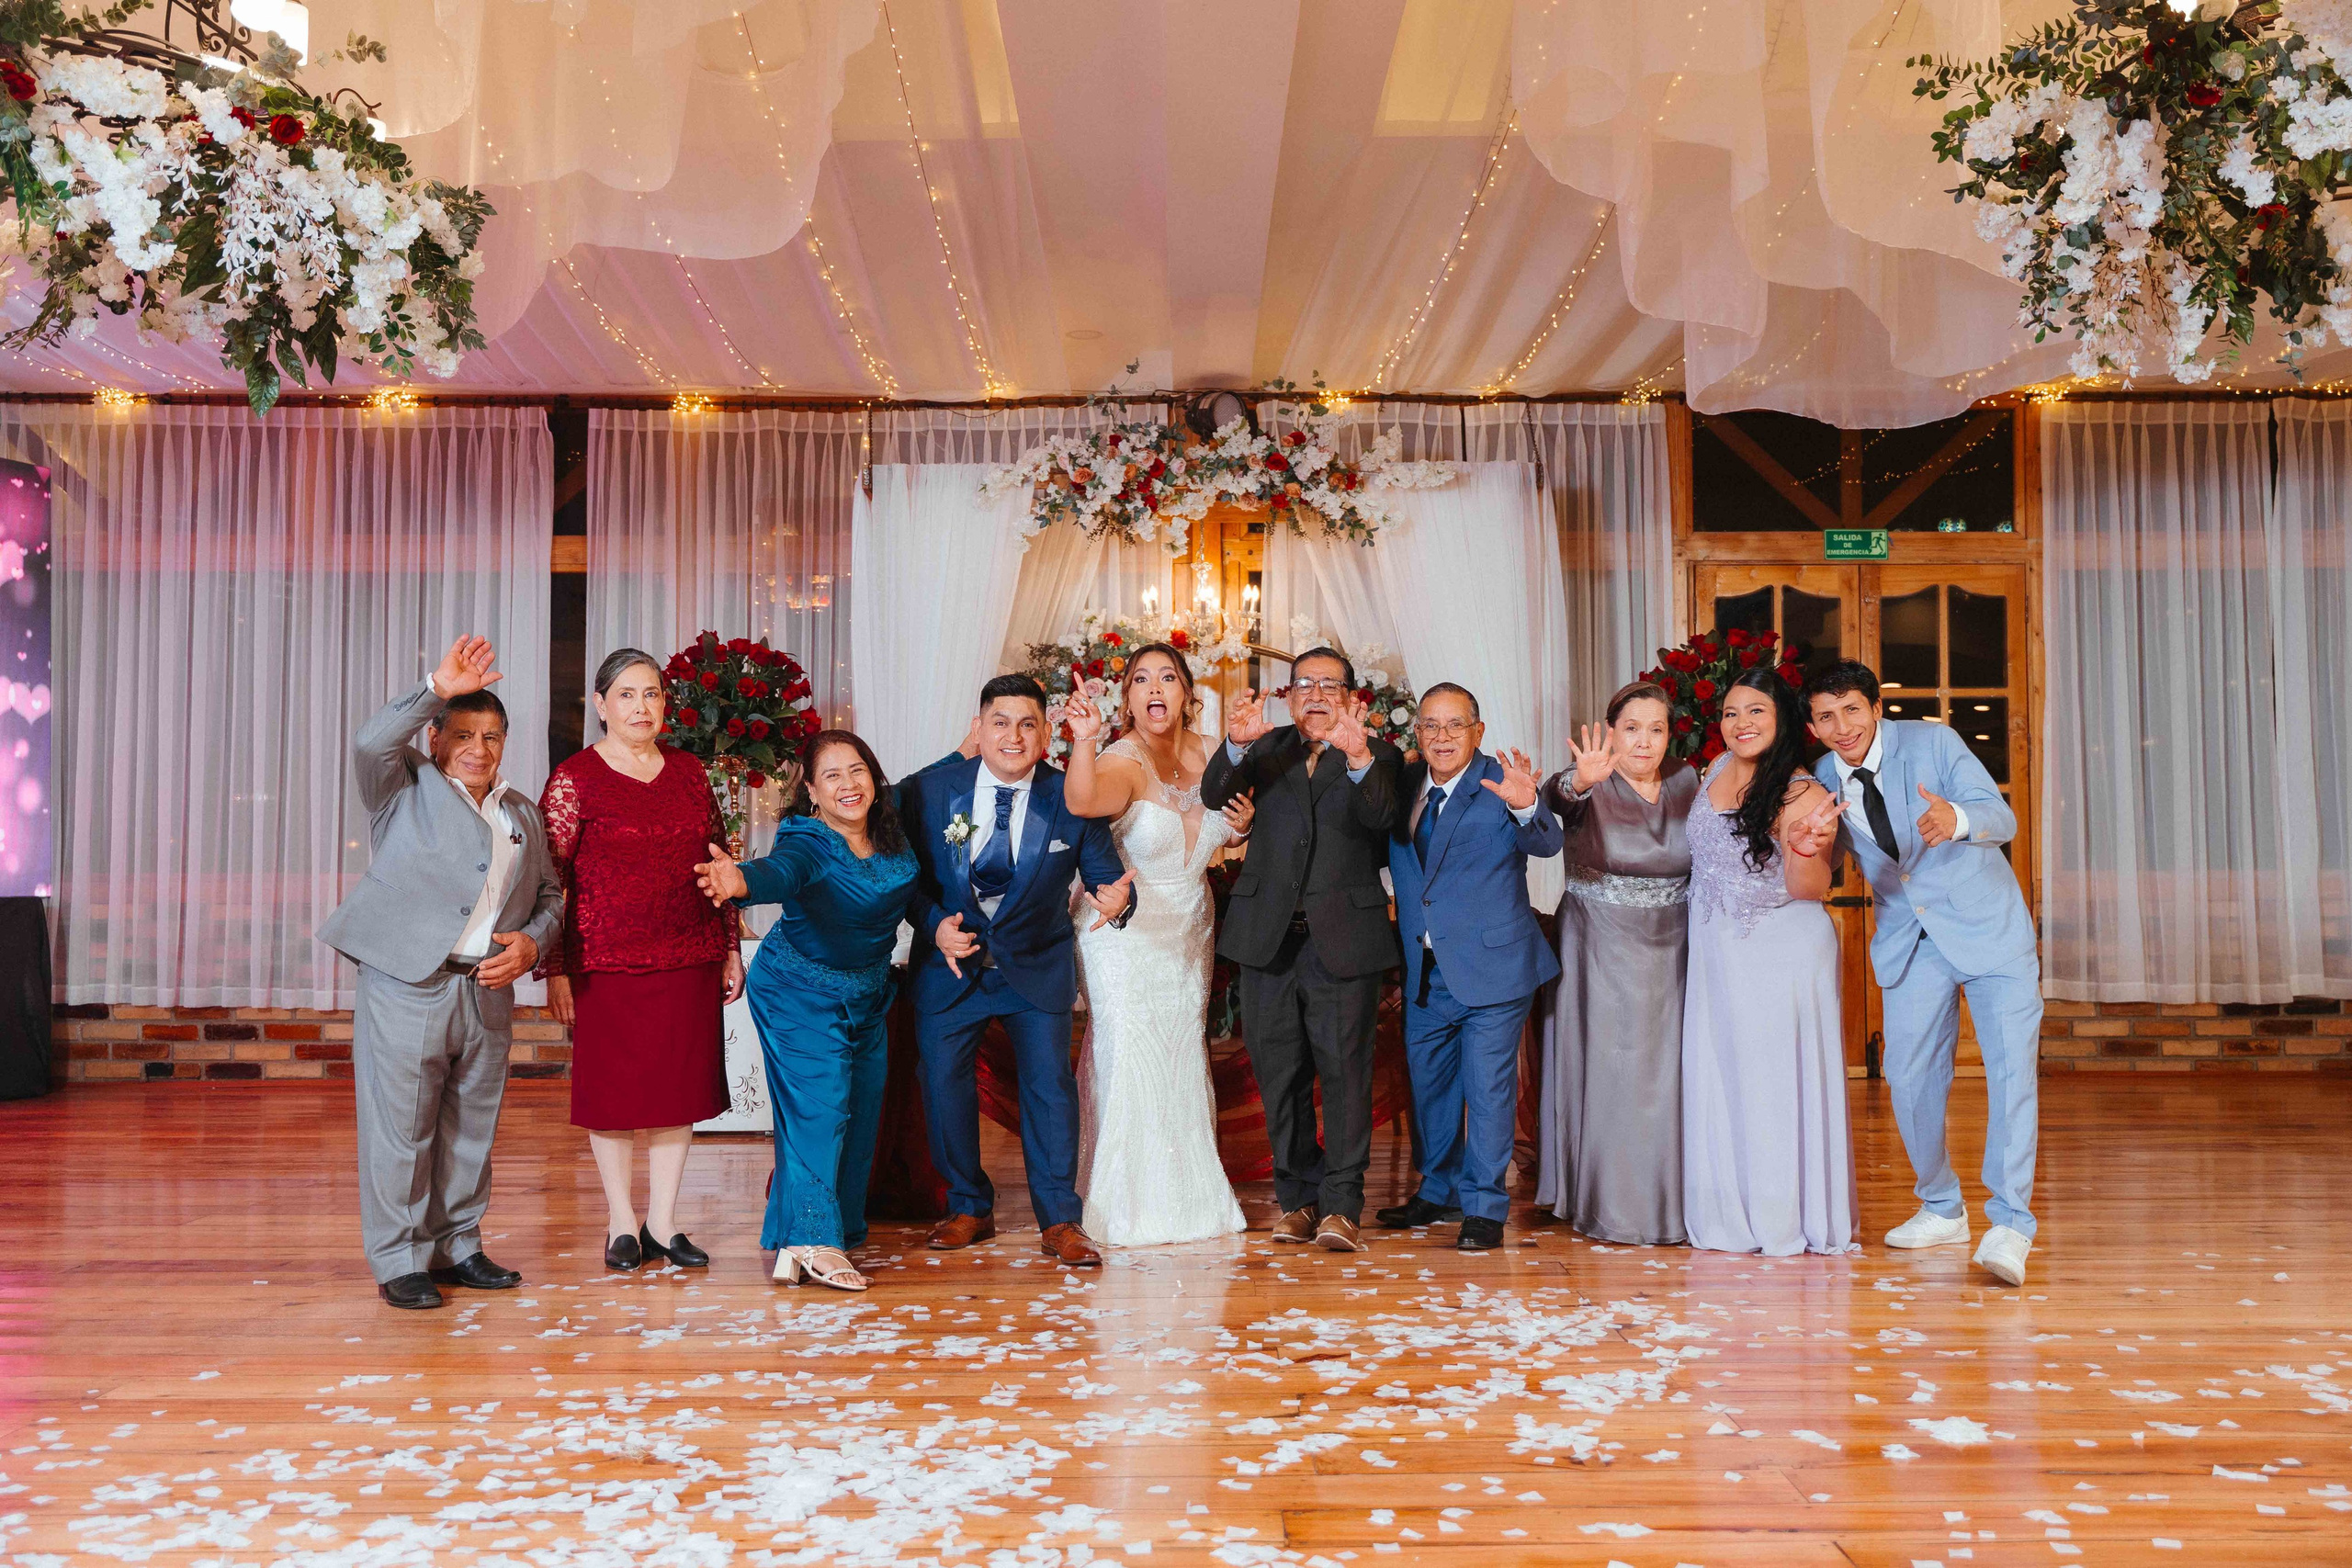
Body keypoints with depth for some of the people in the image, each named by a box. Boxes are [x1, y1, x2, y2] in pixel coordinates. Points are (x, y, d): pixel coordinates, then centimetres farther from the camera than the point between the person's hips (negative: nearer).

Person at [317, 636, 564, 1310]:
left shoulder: (521, 813, 17)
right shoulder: (405, 788, 3)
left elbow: (551, 895, 20)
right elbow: (371, 744, -19)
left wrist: (531, 943, 0)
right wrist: (437, 690, -23)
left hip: (487, 994, 5)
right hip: (406, 985, -5)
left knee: (471, 1130, 12)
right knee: (401, 1129, -2)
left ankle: (457, 1248, 25)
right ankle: (399, 1262, 8)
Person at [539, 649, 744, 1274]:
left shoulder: (690, 773, 9)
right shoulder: (574, 779, -3)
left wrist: (730, 949, 11)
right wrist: (556, 970, -9)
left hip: (688, 962, 4)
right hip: (606, 964, -3)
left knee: (680, 1089, 7)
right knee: (614, 1090, 5)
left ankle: (663, 1222, 18)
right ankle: (621, 1222, 19)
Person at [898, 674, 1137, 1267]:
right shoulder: (930, 790, -9)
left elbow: (1105, 875, -7)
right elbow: (906, 875, -2)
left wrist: (1117, 899, -31)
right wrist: (935, 925, -19)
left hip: (1037, 967, -1)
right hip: (949, 964, 1)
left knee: (1050, 1082, -5)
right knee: (943, 1083, 4)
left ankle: (1060, 1220, 9)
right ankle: (969, 1208, 25)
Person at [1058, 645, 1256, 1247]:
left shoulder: (1206, 755, 0)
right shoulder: (1124, 763, -18)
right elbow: (1082, 800, -42)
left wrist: (1241, 826, -5)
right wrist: (1084, 741, -58)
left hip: (1189, 927, 6)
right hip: (1125, 931, -6)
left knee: (1185, 1053, 13)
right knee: (1129, 1055, -7)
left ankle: (1189, 1195, 28)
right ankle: (1129, 1205, 9)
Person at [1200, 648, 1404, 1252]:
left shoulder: (1377, 756, 4)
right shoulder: (1268, 749, 11)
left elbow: (1381, 816, -16)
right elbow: (1214, 795, -5)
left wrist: (1359, 759, -36)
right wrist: (1236, 746, -26)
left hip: (1344, 941, -3)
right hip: (1270, 940, 3)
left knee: (1344, 1071, -5)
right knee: (1280, 1076, 9)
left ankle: (1341, 1205, 2)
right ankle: (1298, 1198, 20)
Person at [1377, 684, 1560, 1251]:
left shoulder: (1500, 784, -11)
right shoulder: (1403, 785, 6)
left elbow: (1546, 843, -24)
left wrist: (1526, 808, -48)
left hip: (1491, 966, -6)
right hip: (1426, 971, 6)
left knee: (1488, 1088, 1)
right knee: (1429, 1082, 18)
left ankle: (1484, 1207, 13)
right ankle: (1439, 1191, 35)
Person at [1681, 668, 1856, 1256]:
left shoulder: (1802, 795, -14)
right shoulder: (1717, 770, 5)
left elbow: (1809, 890, -17)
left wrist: (1805, 849, -36)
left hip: (1781, 957, -6)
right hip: (1718, 958, 6)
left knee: (1777, 1080, 0)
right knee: (1721, 1082, 9)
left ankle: (1788, 1218, 12)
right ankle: (1731, 1215, 20)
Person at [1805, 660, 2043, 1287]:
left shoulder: (1933, 742, -14)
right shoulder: (1823, 778, -2)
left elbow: (2003, 818, -22)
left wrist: (1955, 819, -46)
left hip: (1988, 926, -4)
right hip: (1909, 940, 4)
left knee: (2011, 1068, -13)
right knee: (1910, 1077, 6)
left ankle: (2009, 1228, -10)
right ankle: (1943, 1210, 26)